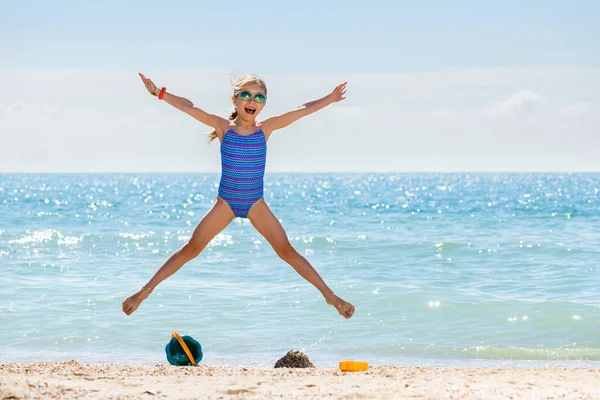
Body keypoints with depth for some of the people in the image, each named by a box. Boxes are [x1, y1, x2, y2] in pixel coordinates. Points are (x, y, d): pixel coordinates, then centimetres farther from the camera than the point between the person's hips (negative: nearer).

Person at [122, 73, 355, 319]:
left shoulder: (266, 128, -3)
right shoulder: (223, 127, -6)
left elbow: (302, 110, -1)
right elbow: (189, 107, -14)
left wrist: (330, 98, 0)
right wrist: (158, 93, -21)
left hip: (256, 204, 1)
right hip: (226, 203, -1)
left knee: (288, 252, -1)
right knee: (191, 249, -2)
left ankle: (329, 295, 5)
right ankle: (145, 291, 4)